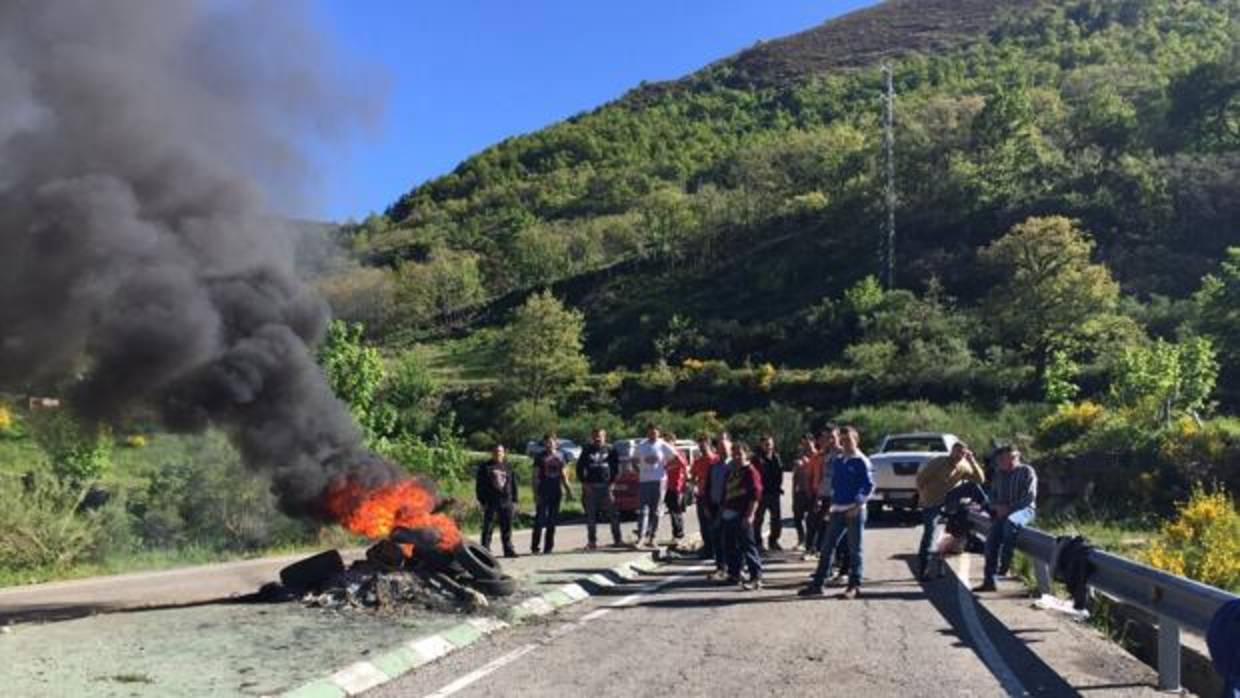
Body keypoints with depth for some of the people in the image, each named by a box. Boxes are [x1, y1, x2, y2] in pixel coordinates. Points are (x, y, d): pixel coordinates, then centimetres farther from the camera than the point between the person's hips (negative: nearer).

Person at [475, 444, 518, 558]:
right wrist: (482, 501, -7)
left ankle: (508, 549, 14)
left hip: (506, 502, 3)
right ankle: (485, 550, 4)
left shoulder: (508, 467, 12)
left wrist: (514, 500, 9)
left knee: (507, 528, 7)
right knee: (488, 527, -1)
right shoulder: (485, 467, 1)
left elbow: (513, 484, 15)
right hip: (491, 502, -3)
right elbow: (479, 485, -1)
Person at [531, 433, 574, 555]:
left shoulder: (560, 456, 10)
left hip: (556, 491, 4)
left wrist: (568, 490, 12)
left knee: (552, 521, 7)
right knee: (540, 520, -7)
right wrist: (536, 493, -10)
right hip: (543, 492, -4)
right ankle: (534, 547, 0)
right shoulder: (540, 457, -1)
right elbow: (535, 476, -3)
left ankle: (548, 547, 14)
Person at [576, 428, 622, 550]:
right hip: (591, 487, 1)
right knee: (591, 516, 3)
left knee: (613, 514, -1)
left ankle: (617, 539, 9)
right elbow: (580, 467, 8)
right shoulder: (587, 450, 7)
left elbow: (616, 466, 5)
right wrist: (584, 483, -1)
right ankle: (592, 541, 9)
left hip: (606, 486, -1)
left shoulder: (610, 449, 4)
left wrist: (612, 482, -4)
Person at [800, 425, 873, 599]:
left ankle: (854, 586, 9)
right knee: (827, 546, 5)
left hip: (854, 511, -6)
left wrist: (857, 505, -18)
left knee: (855, 549, 2)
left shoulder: (862, 461, -6)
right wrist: (832, 504, 10)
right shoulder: (837, 462, 13)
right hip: (837, 510, 6)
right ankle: (818, 583, 9)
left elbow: (869, 485, -10)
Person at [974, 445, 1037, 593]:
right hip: (1003, 512, 5)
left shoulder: (1026, 471, -4)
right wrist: (997, 506, -2)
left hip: (1025, 509, -5)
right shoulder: (999, 473, 13)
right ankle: (989, 581, -11)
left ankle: (1005, 565, -31)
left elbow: (1030, 497, -12)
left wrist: (1009, 508, -18)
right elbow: (993, 495, 20)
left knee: (1010, 522, -38)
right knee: (992, 539, -14)